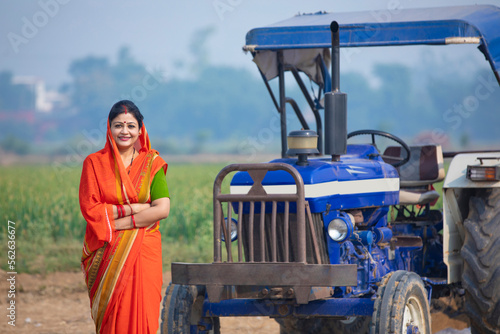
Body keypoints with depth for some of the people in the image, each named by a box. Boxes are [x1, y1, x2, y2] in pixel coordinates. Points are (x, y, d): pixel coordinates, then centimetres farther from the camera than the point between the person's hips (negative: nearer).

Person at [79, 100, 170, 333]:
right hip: (107, 253, 0)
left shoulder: (151, 163, 5)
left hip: (144, 251, 0)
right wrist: (133, 208, -10)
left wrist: (116, 222, -10)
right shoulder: (94, 163, 5)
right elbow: (90, 209, -4)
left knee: (141, 312, -6)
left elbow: (162, 209, -6)